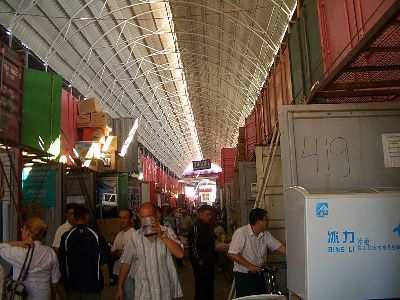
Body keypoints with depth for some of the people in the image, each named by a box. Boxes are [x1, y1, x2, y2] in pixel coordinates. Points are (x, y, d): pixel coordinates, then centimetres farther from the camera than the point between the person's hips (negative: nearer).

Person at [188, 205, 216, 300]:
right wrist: (199, 260, -17)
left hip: (209, 262, 9)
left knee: (209, 285, 16)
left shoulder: (207, 226, 12)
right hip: (201, 263, -9)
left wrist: (212, 259, 17)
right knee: (201, 286, -2)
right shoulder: (196, 227, -17)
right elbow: (193, 245, -20)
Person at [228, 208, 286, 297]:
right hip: (244, 276, -7)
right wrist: (250, 266, -22)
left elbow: (278, 247, 6)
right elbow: (232, 254, -21)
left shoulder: (265, 234, 5)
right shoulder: (241, 233, -17)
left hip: (259, 275, 7)